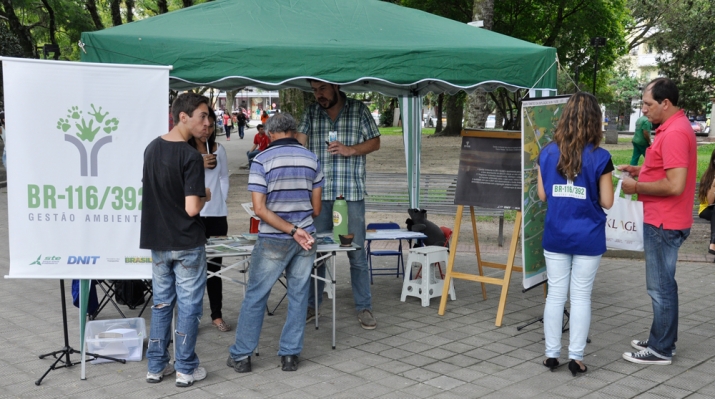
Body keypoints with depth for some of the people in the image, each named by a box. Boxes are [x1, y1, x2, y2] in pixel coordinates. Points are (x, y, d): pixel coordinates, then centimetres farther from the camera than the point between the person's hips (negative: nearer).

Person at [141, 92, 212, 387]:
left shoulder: (151, 149, 4)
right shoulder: (191, 156, -19)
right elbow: (192, 208, -23)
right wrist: (204, 197, -2)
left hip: (157, 241, 7)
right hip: (186, 243, -7)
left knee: (161, 303, 16)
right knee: (188, 306, 5)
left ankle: (156, 366, 22)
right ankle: (186, 369, 14)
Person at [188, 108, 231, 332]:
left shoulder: (219, 149, 9)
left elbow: (224, 179, 12)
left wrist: (222, 200, 3)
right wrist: (200, 166, -16)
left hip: (217, 215, 3)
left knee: (214, 265, 9)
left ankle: (217, 315, 16)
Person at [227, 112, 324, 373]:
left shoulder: (262, 161, -8)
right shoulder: (312, 160, 3)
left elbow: (260, 209, -15)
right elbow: (316, 209, 7)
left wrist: (293, 231, -14)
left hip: (273, 241, -3)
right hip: (306, 240, 3)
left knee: (255, 297, 8)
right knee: (298, 297, 11)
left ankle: (241, 356, 15)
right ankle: (290, 355, 16)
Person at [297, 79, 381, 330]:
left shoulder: (359, 110, 4)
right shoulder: (311, 113, 8)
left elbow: (375, 142, 6)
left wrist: (350, 150, -12)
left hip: (351, 194, -2)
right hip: (319, 194, 2)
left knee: (357, 253, 3)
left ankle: (364, 308, 13)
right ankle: (312, 305, 22)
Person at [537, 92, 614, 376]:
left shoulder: (547, 153, -2)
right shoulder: (599, 157, -11)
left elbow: (542, 195, 5)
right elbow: (607, 202, -6)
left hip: (556, 236, 2)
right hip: (588, 238, -2)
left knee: (555, 295, 10)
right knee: (581, 297, 7)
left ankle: (552, 354, 16)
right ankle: (576, 357, 11)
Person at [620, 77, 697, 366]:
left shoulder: (674, 133, -21)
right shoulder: (674, 128, 12)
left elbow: (674, 185, -26)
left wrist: (637, 187, -15)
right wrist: (639, 170, 10)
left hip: (664, 223, -11)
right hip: (662, 220, 11)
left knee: (660, 287, -1)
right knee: (663, 284, 18)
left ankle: (661, 350, 8)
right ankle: (662, 340, 29)